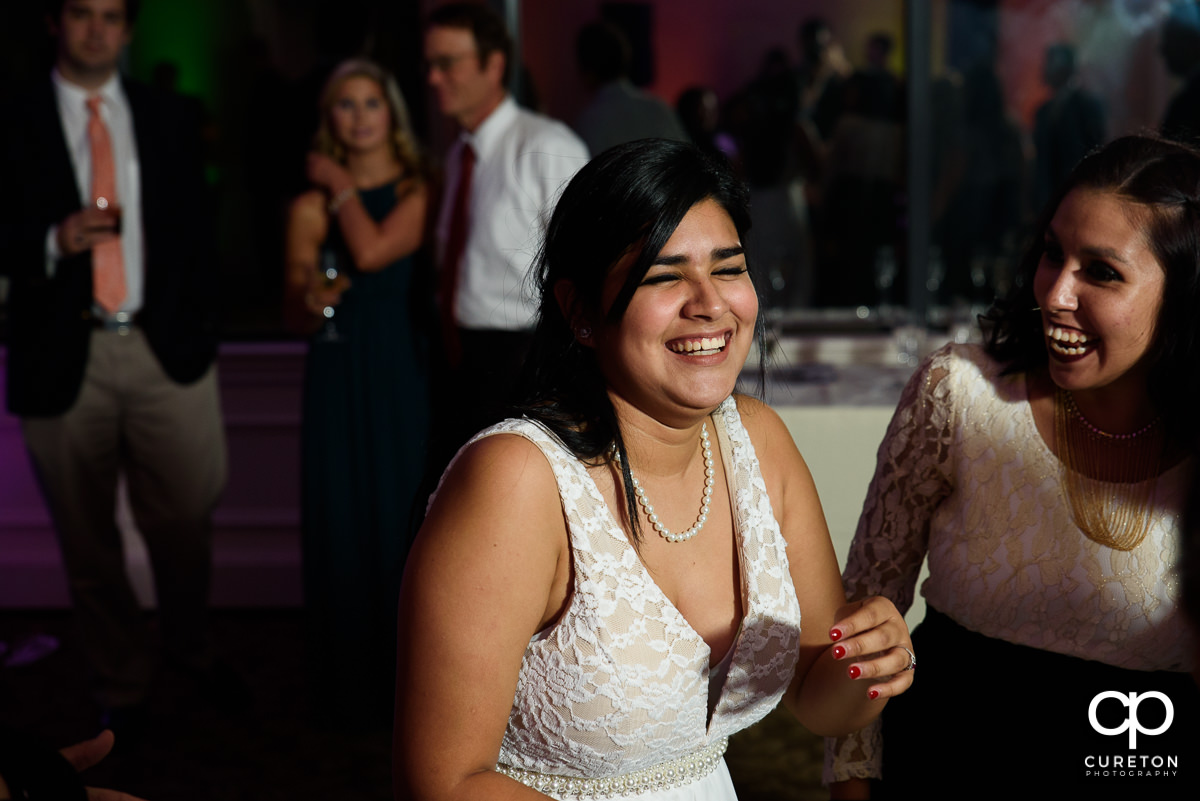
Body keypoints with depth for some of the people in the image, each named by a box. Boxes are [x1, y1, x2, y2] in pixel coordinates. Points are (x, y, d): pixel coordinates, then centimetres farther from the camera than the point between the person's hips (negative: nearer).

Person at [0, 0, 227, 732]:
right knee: (88, 540, 9)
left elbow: (197, 229, 10)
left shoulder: (171, 119, 10)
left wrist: (203, 330, 4)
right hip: (64, 357, -1)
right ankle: (123, 679, 26)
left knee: (185, 521, 7)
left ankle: (192, 645, 33)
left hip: (165, 349, 1)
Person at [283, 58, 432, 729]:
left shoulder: (421, 190, 1)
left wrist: (344, 186, -2)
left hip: (408, 374, -1)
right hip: (340, 382, 2)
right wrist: (314, 299, -18)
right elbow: (298, 316, 5)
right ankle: (351, 689, 17)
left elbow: (373, 252, -15)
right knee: (343, 522, 4)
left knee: (407, 519, 0)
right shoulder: (311, 207, 6)